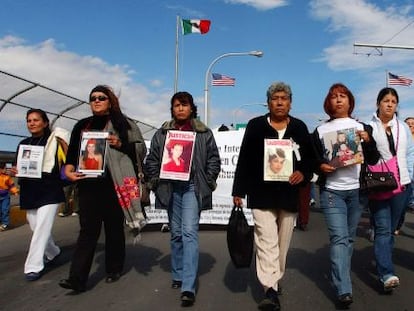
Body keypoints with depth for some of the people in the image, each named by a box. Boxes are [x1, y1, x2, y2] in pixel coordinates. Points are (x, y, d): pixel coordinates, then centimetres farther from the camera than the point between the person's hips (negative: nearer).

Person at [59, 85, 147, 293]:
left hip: (114, 184, -2)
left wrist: (120, 144, -13)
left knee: (114, 228, 8)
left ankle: (114, 269, 24)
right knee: (88, 229, -2)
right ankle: (77, 278, -4)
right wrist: (68, 168, -3)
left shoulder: (123, 124, 6)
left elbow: (141, 148, 3)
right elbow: (72, 151, 16)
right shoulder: (82, 126, 17)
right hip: (88, 184, 3)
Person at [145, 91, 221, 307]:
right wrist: (156, 181, 3)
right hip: (170, 188, 3)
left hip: (192, 187, -3)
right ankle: (178, 276, 29)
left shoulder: (203, 133, 4)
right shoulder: (162, 133, 10)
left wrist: (207, 182, -3)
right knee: (176, 233, 13)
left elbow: (214, 159, 5)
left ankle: (188, 287, -14)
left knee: (189, 232, -13)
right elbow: (151, 159, 12)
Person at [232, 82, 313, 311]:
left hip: (290, 195, 3)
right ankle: (271, 291, -10)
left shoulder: (299, 127, 7)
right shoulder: (255, 126, 1)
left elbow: (310, 157, 12)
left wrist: (304, 173, -9)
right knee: (267, 242, -11)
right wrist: (238, 191, -2)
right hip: (262, 194, -3)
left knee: (283, 243, 13)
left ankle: (276, 281, 30)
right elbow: (244, 160, 0)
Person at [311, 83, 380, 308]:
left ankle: (339, 275, 30)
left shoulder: (362, 127, 10)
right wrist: (320, 166, -13)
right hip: (331, 191, -2)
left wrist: (368, 141, -10)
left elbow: (373, 160, 7)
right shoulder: (320, 130, 5)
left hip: (357, 190, 3)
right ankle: (344, 290, -10)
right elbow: (312, 160, 8)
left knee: (349, 237, 10)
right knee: (339, 238, -10)